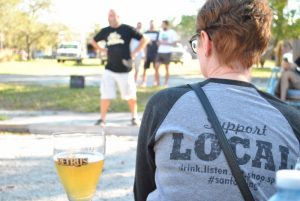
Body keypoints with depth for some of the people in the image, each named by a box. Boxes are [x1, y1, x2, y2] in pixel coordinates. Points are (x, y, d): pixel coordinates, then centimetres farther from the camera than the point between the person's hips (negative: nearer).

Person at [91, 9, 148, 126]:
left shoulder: (127, 29, -3)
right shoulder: (105, 31, 7)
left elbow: (144, 40, -1)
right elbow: (93, 41, 23)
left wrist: (134, 53, -5)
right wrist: (102, 50, 10)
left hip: (125, 69, -2)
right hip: (109, 69, 2)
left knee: (130, 95, 7)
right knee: (105, 95, -1)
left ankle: (134, 117, 24)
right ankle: (102, 118, 10)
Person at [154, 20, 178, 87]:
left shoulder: (172, 32, -4)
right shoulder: (161, 31, 14)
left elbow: (174, 43, -7)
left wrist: (166, 43, -16)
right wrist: (159, 43, -2)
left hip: (167, 52, -5)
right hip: (160, 52, 5)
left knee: (167, 68, 3)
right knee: (156, 67, -2)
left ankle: (166, 83, 9)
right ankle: (157, 82, 8)